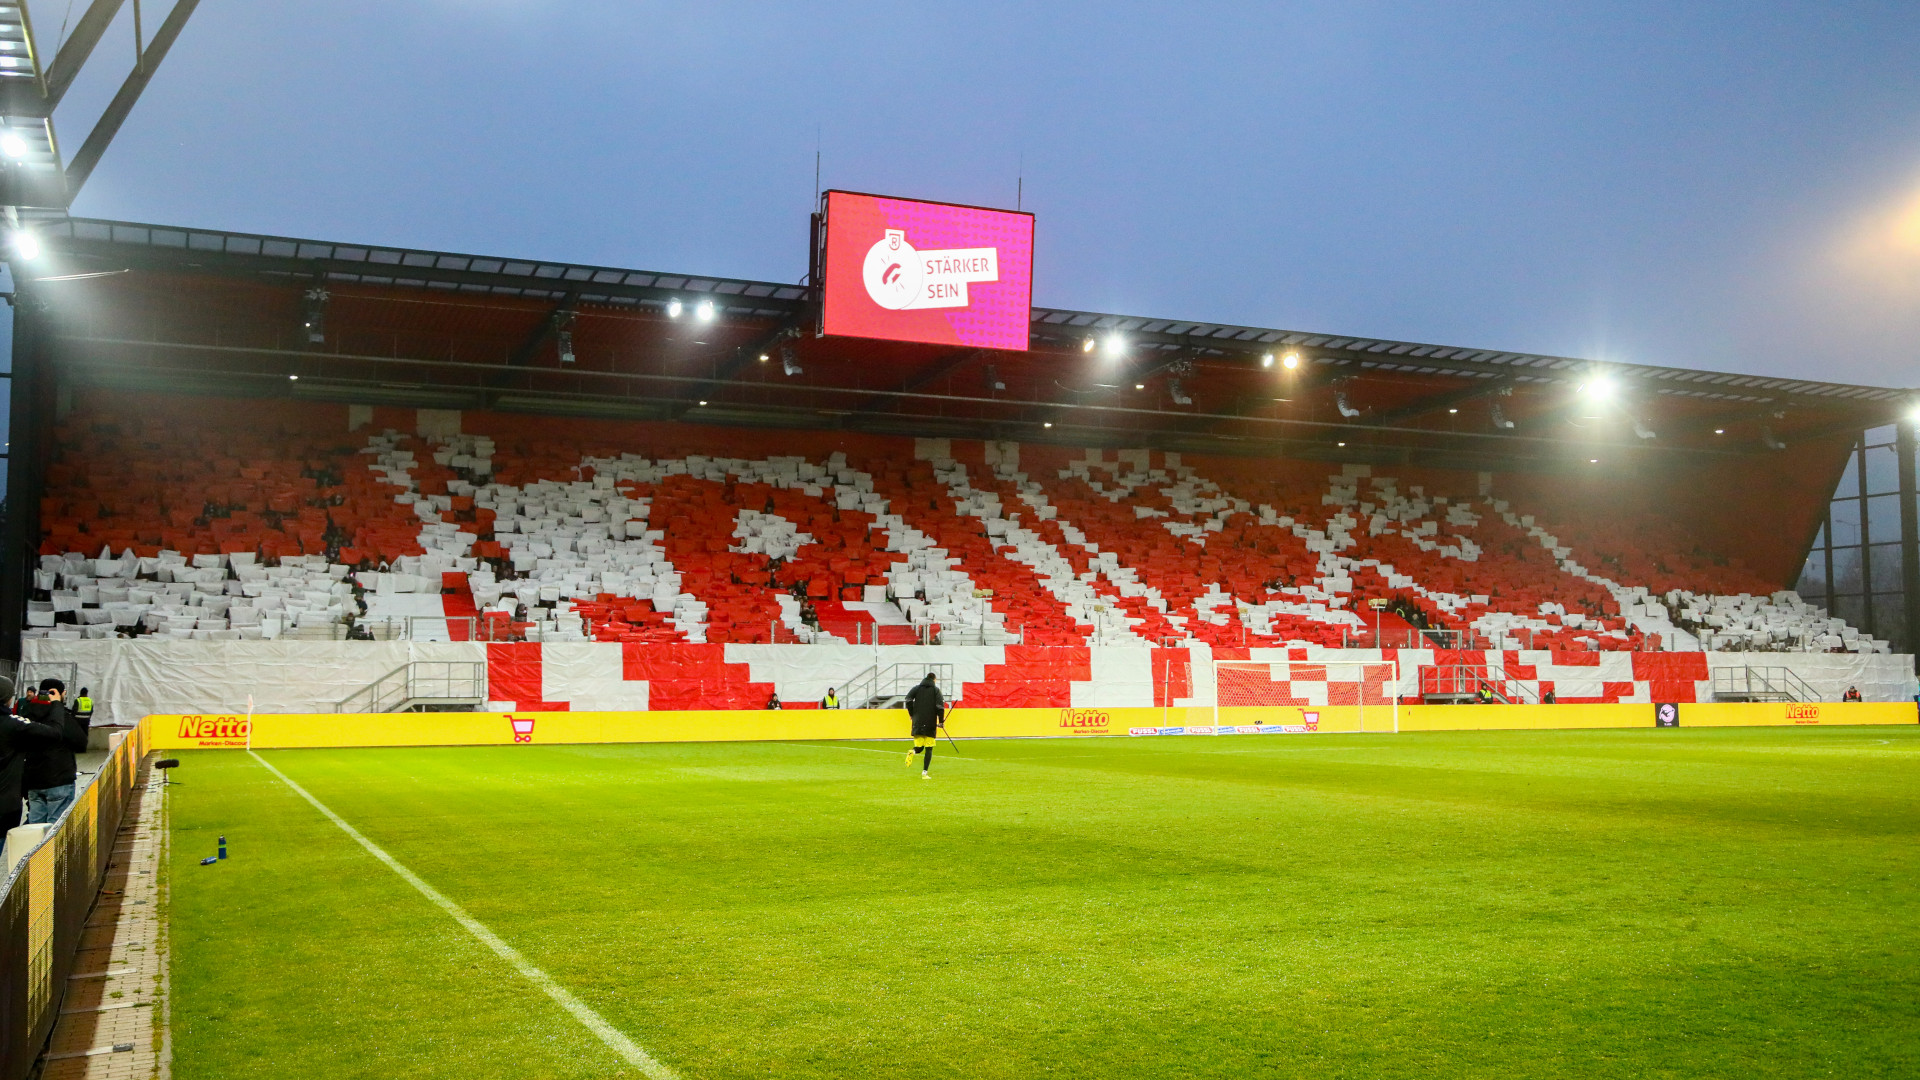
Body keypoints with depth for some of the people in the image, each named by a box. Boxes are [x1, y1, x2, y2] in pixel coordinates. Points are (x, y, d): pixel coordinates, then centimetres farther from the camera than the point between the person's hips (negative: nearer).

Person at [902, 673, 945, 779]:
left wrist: (911, 714, 7)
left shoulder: (917, 688, 10)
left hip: (917, 723, 3)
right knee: (929, 749, 5)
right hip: (930, 724, -3)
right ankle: (925, 773, -2)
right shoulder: (936, 690, 2)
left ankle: (912, 752, -21)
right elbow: (940, 705, -10)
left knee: (919, 748, 14)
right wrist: (941, 721, -1)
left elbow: (908, 699, -4)